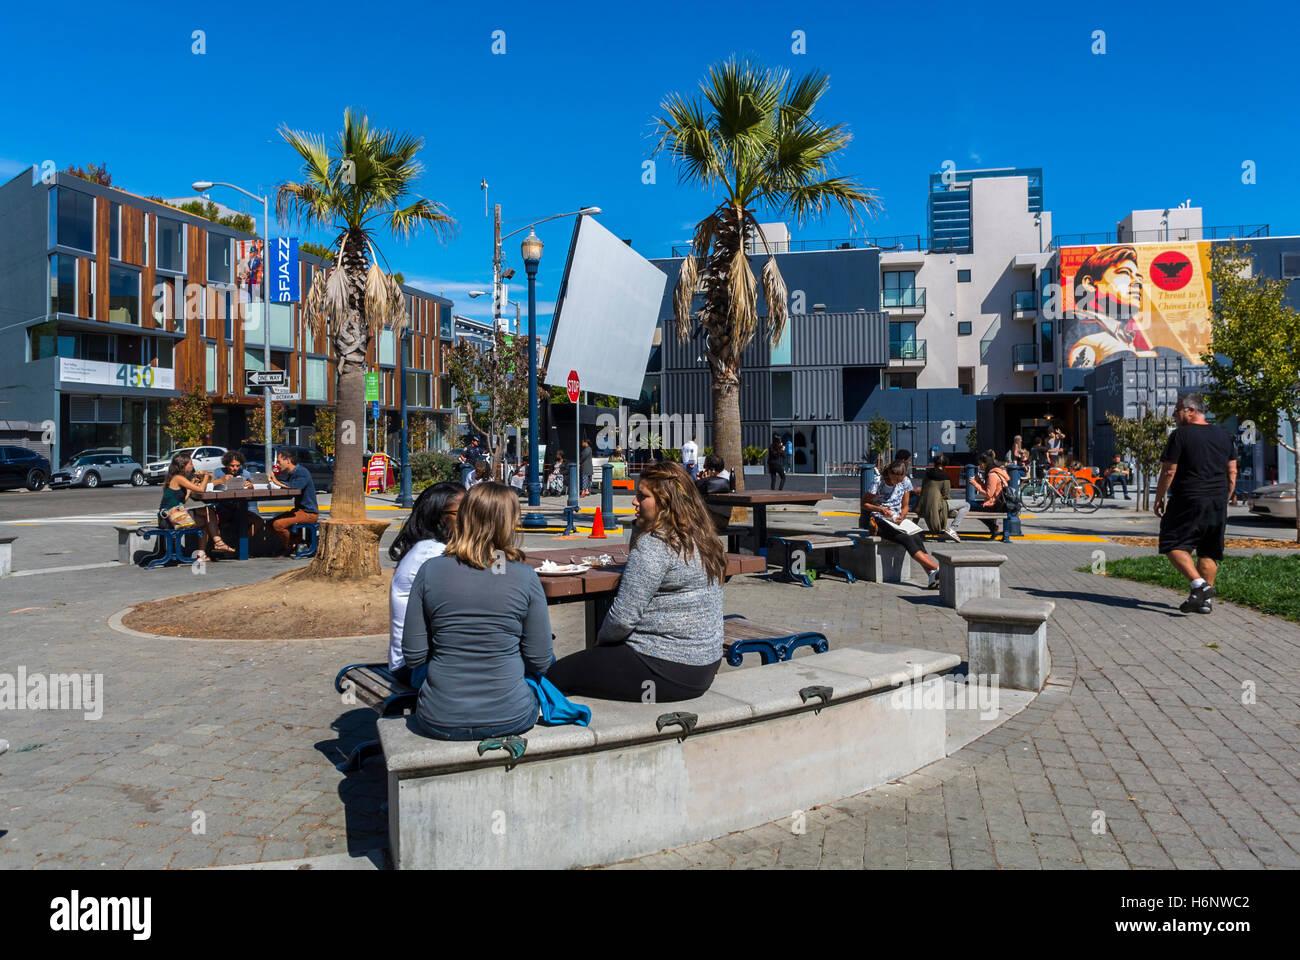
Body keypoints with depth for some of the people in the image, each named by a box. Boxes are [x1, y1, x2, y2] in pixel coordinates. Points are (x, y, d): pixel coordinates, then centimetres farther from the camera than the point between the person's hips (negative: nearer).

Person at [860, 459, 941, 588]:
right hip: (878, 520, -5)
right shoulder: (878, 481, -12)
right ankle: (937, 569, -33)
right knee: (906, 539, -29)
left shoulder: (906, 482, 2)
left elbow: (904, 506, 10)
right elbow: (864, 503, -5)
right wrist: (880, 509, -23)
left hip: (896, 520, 5)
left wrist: (901, 517, -12)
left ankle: (932, 575, -38)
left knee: (916, 538, -26)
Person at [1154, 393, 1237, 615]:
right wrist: (1224, 500, 23)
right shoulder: (1223, 436, 13)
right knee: (1208, 552, 11)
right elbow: (1232, 472, 16)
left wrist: (1159, 498, 0)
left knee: (1174, 545, -1)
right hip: (1218, 504, 7)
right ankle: (1206, 599, 10)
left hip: (1188, 502, -7)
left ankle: (1199, 584, -19)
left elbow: (1168, 472, -9)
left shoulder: (1180, 435, -8)